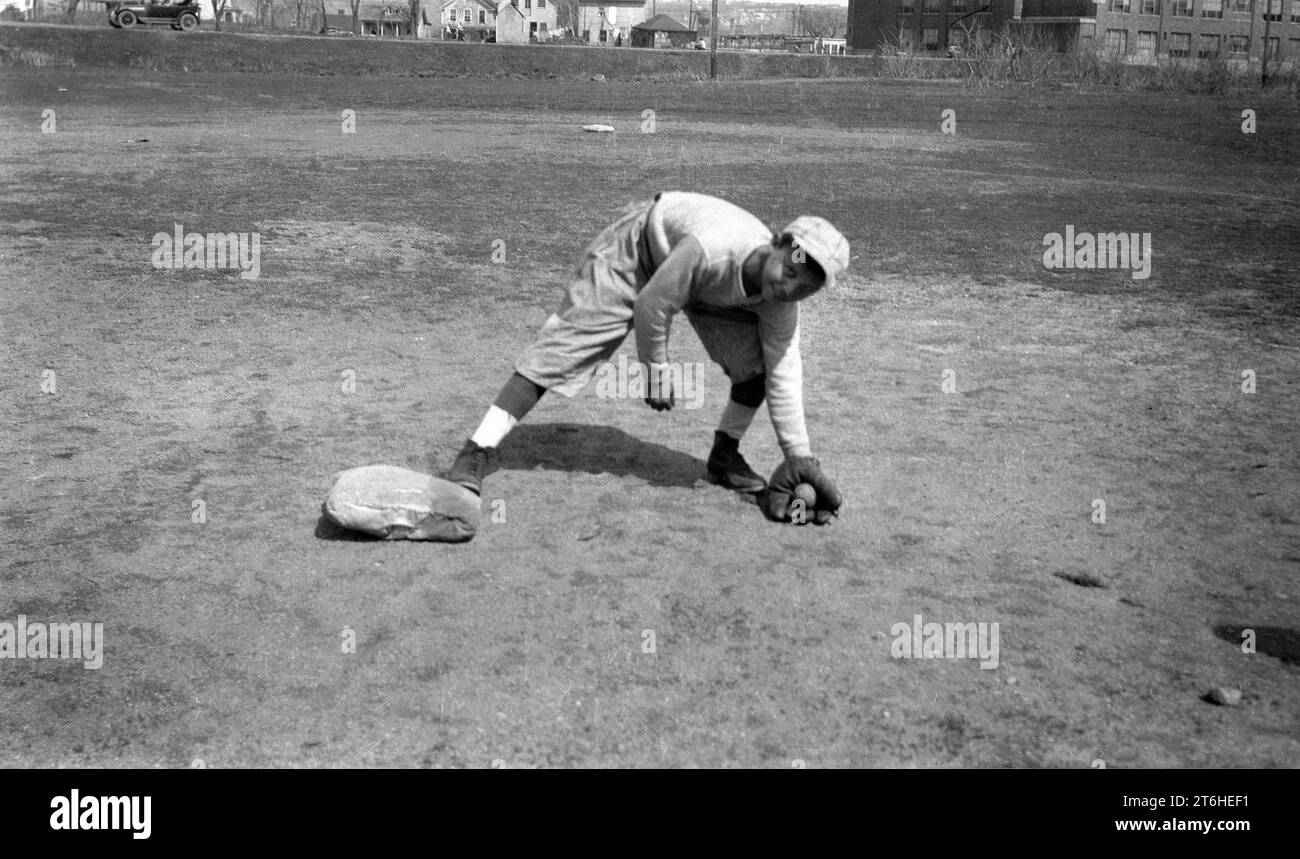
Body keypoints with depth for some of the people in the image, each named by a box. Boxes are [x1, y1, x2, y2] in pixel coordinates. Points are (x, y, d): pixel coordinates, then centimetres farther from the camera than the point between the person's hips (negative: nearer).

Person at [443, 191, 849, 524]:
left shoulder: (782, 300, -25)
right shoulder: (711, 250, -43)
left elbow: (784, 378, -19)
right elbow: (651, 306, -29)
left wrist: (800, 459, -19)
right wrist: (656, 371, -15)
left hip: (707, 287, 6)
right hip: (640, 246, -5)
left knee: (758, 361, -10)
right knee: (564, 345, -17)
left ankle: (725, 455, 13)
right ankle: (477, 452, -16)